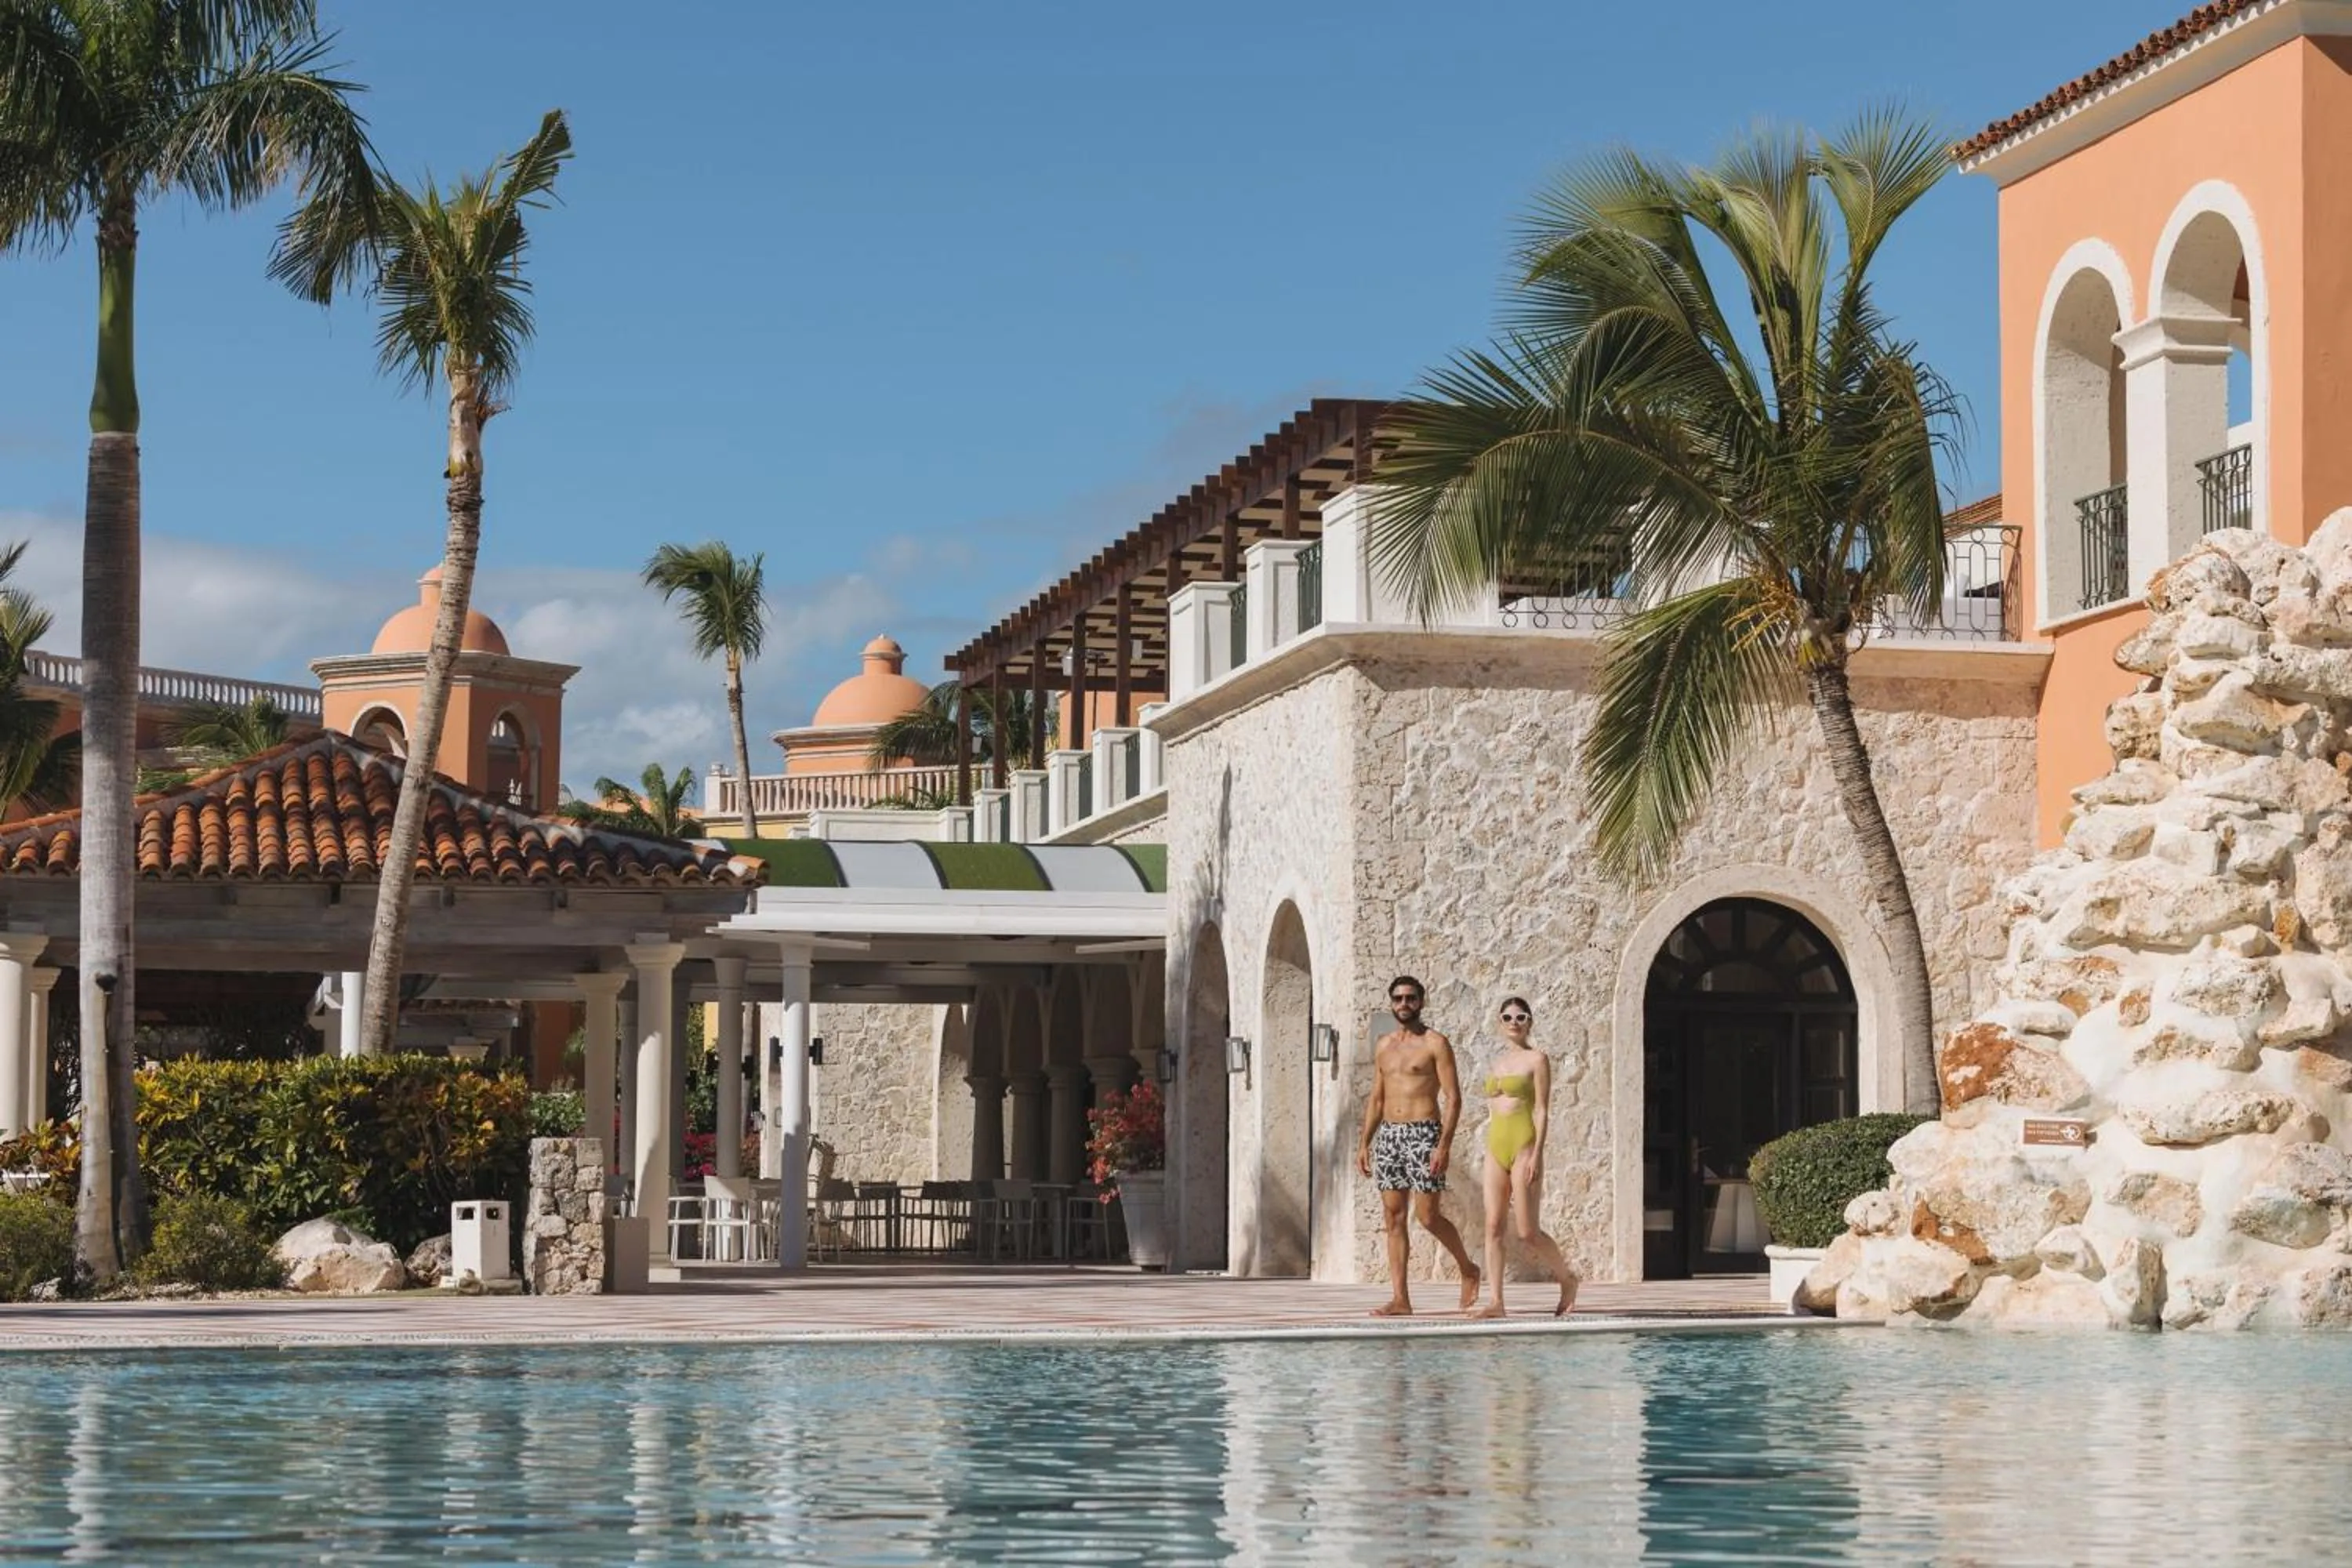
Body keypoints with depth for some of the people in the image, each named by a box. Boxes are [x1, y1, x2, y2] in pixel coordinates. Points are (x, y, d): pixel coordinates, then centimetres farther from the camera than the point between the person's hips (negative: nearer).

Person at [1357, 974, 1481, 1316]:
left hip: (1424, 1133, -6)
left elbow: (1453, 1097, -9)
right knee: (1393, 1218, 1)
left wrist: (1444, 1145, -18)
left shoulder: (1435, 1044, -4)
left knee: (1427, 1216, -8)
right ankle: (1400, 1299, 2)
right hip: (1389, 1134, 6)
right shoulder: (1383, 1045, 14)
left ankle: (1468, 1269, 17)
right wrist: (1364, 1143, 11)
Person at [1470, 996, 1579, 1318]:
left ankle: (1567, 1279, 17)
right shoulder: (1495, 1062, 16)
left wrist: (1537, 1155, -15)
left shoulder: (1536, 1060, -2)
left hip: (1523, 1145, -6)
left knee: (1527, 1232, -5)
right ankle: (1496, 1301, -2)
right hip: (1495, 1147, 6)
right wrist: (1490, 1151, 17)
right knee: (1493, 1226, -1)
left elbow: (1542, 1111, -7)